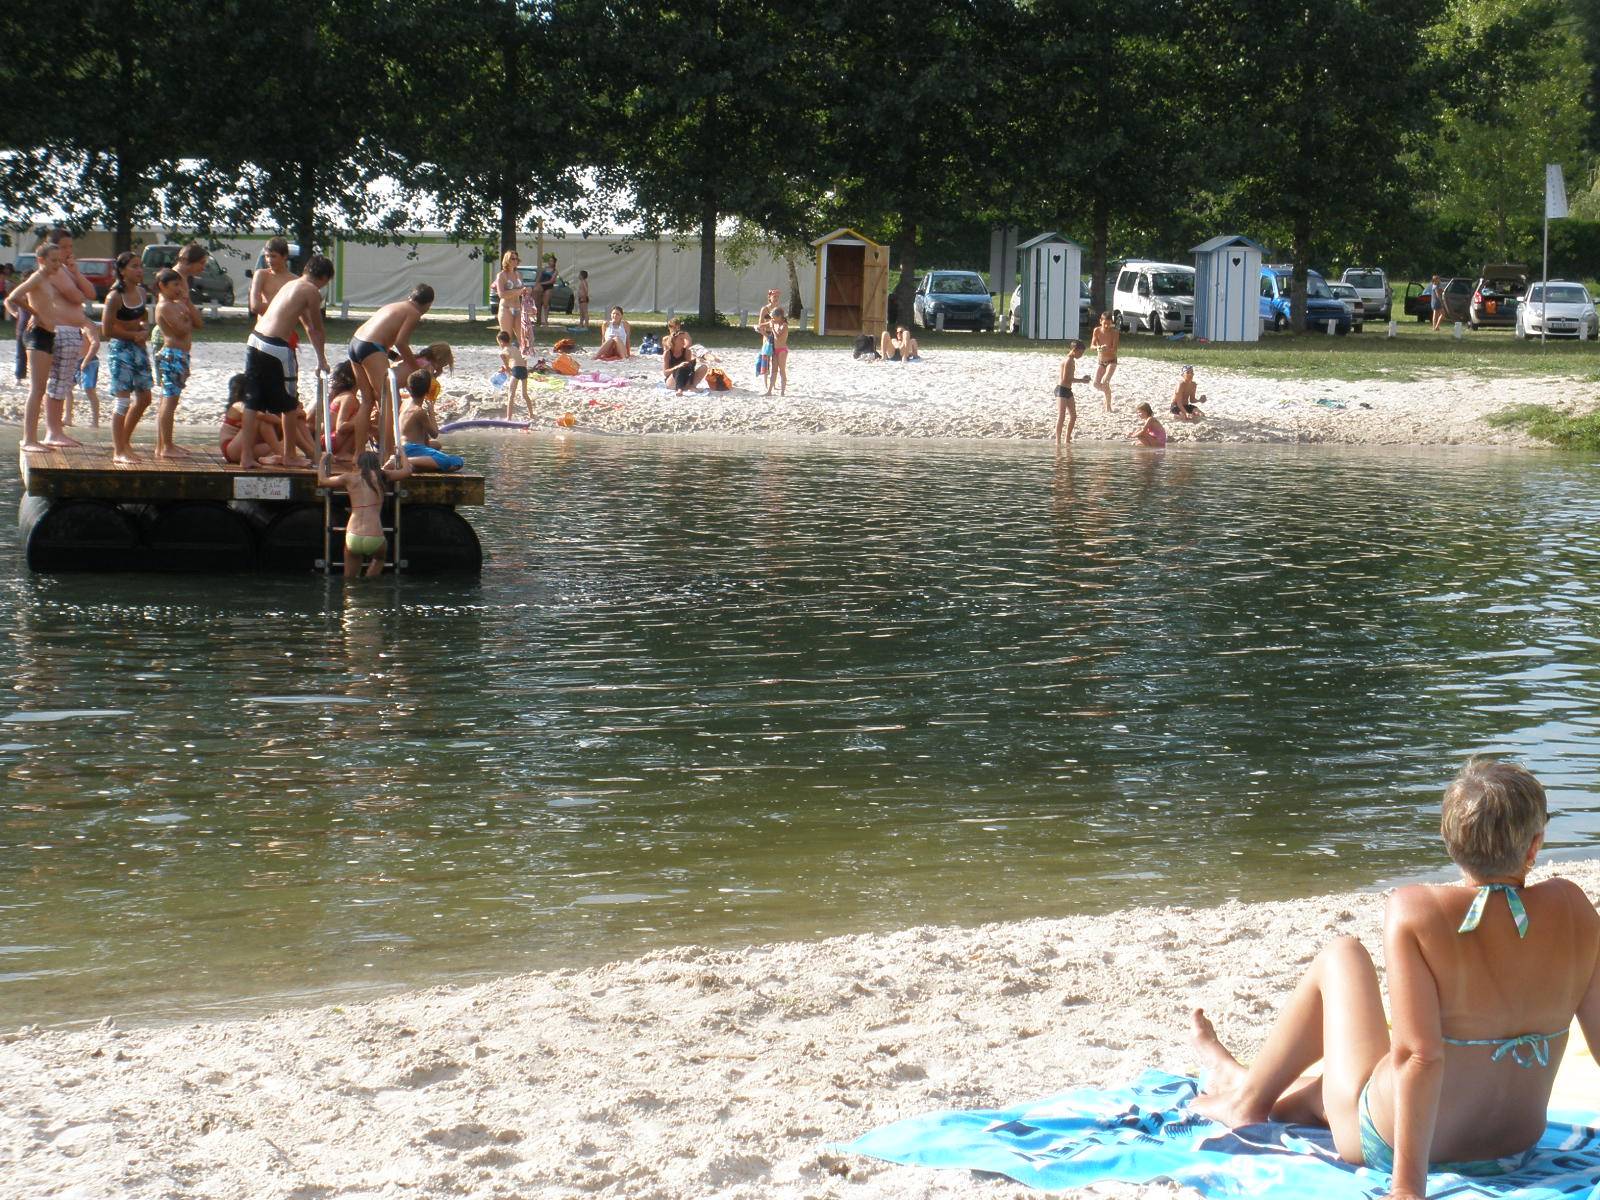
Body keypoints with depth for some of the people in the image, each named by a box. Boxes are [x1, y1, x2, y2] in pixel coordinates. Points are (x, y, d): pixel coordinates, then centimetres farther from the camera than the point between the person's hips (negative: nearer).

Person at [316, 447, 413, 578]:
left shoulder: (349, 477, 10)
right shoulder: (381, 476, 9)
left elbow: (322, 481, 23)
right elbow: (407, 470, 23)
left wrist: (323, 461, 40)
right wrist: (401, 454, 42)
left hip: (353, 538, 0)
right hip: (374, 539, 0)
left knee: (350, 577, 24)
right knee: (379, 557, 34)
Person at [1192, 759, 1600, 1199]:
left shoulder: (1416, 911, -23)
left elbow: (1420, 1056, -28)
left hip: (1387, 1148, -4)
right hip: (1514, 1151, 5)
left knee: (1340, 957, 19)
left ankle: (1249, 1094, 35)